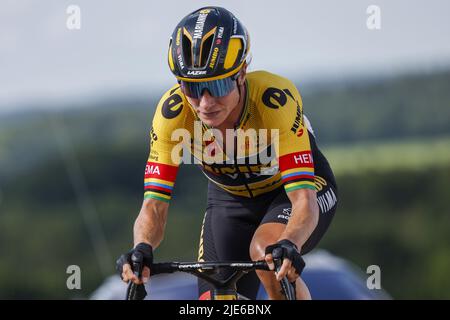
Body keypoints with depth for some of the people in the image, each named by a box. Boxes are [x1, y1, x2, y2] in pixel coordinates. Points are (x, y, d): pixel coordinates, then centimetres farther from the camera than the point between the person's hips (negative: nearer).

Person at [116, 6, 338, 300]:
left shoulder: (275, 98, -36)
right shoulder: (172, 112, -28)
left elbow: (304, 200, -39)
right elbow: (154, 206, -28)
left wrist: (288, 246, -60)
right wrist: (142, 249, -51)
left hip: (296, 187, -3)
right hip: (231, 200, 3)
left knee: (265, 251, -34)